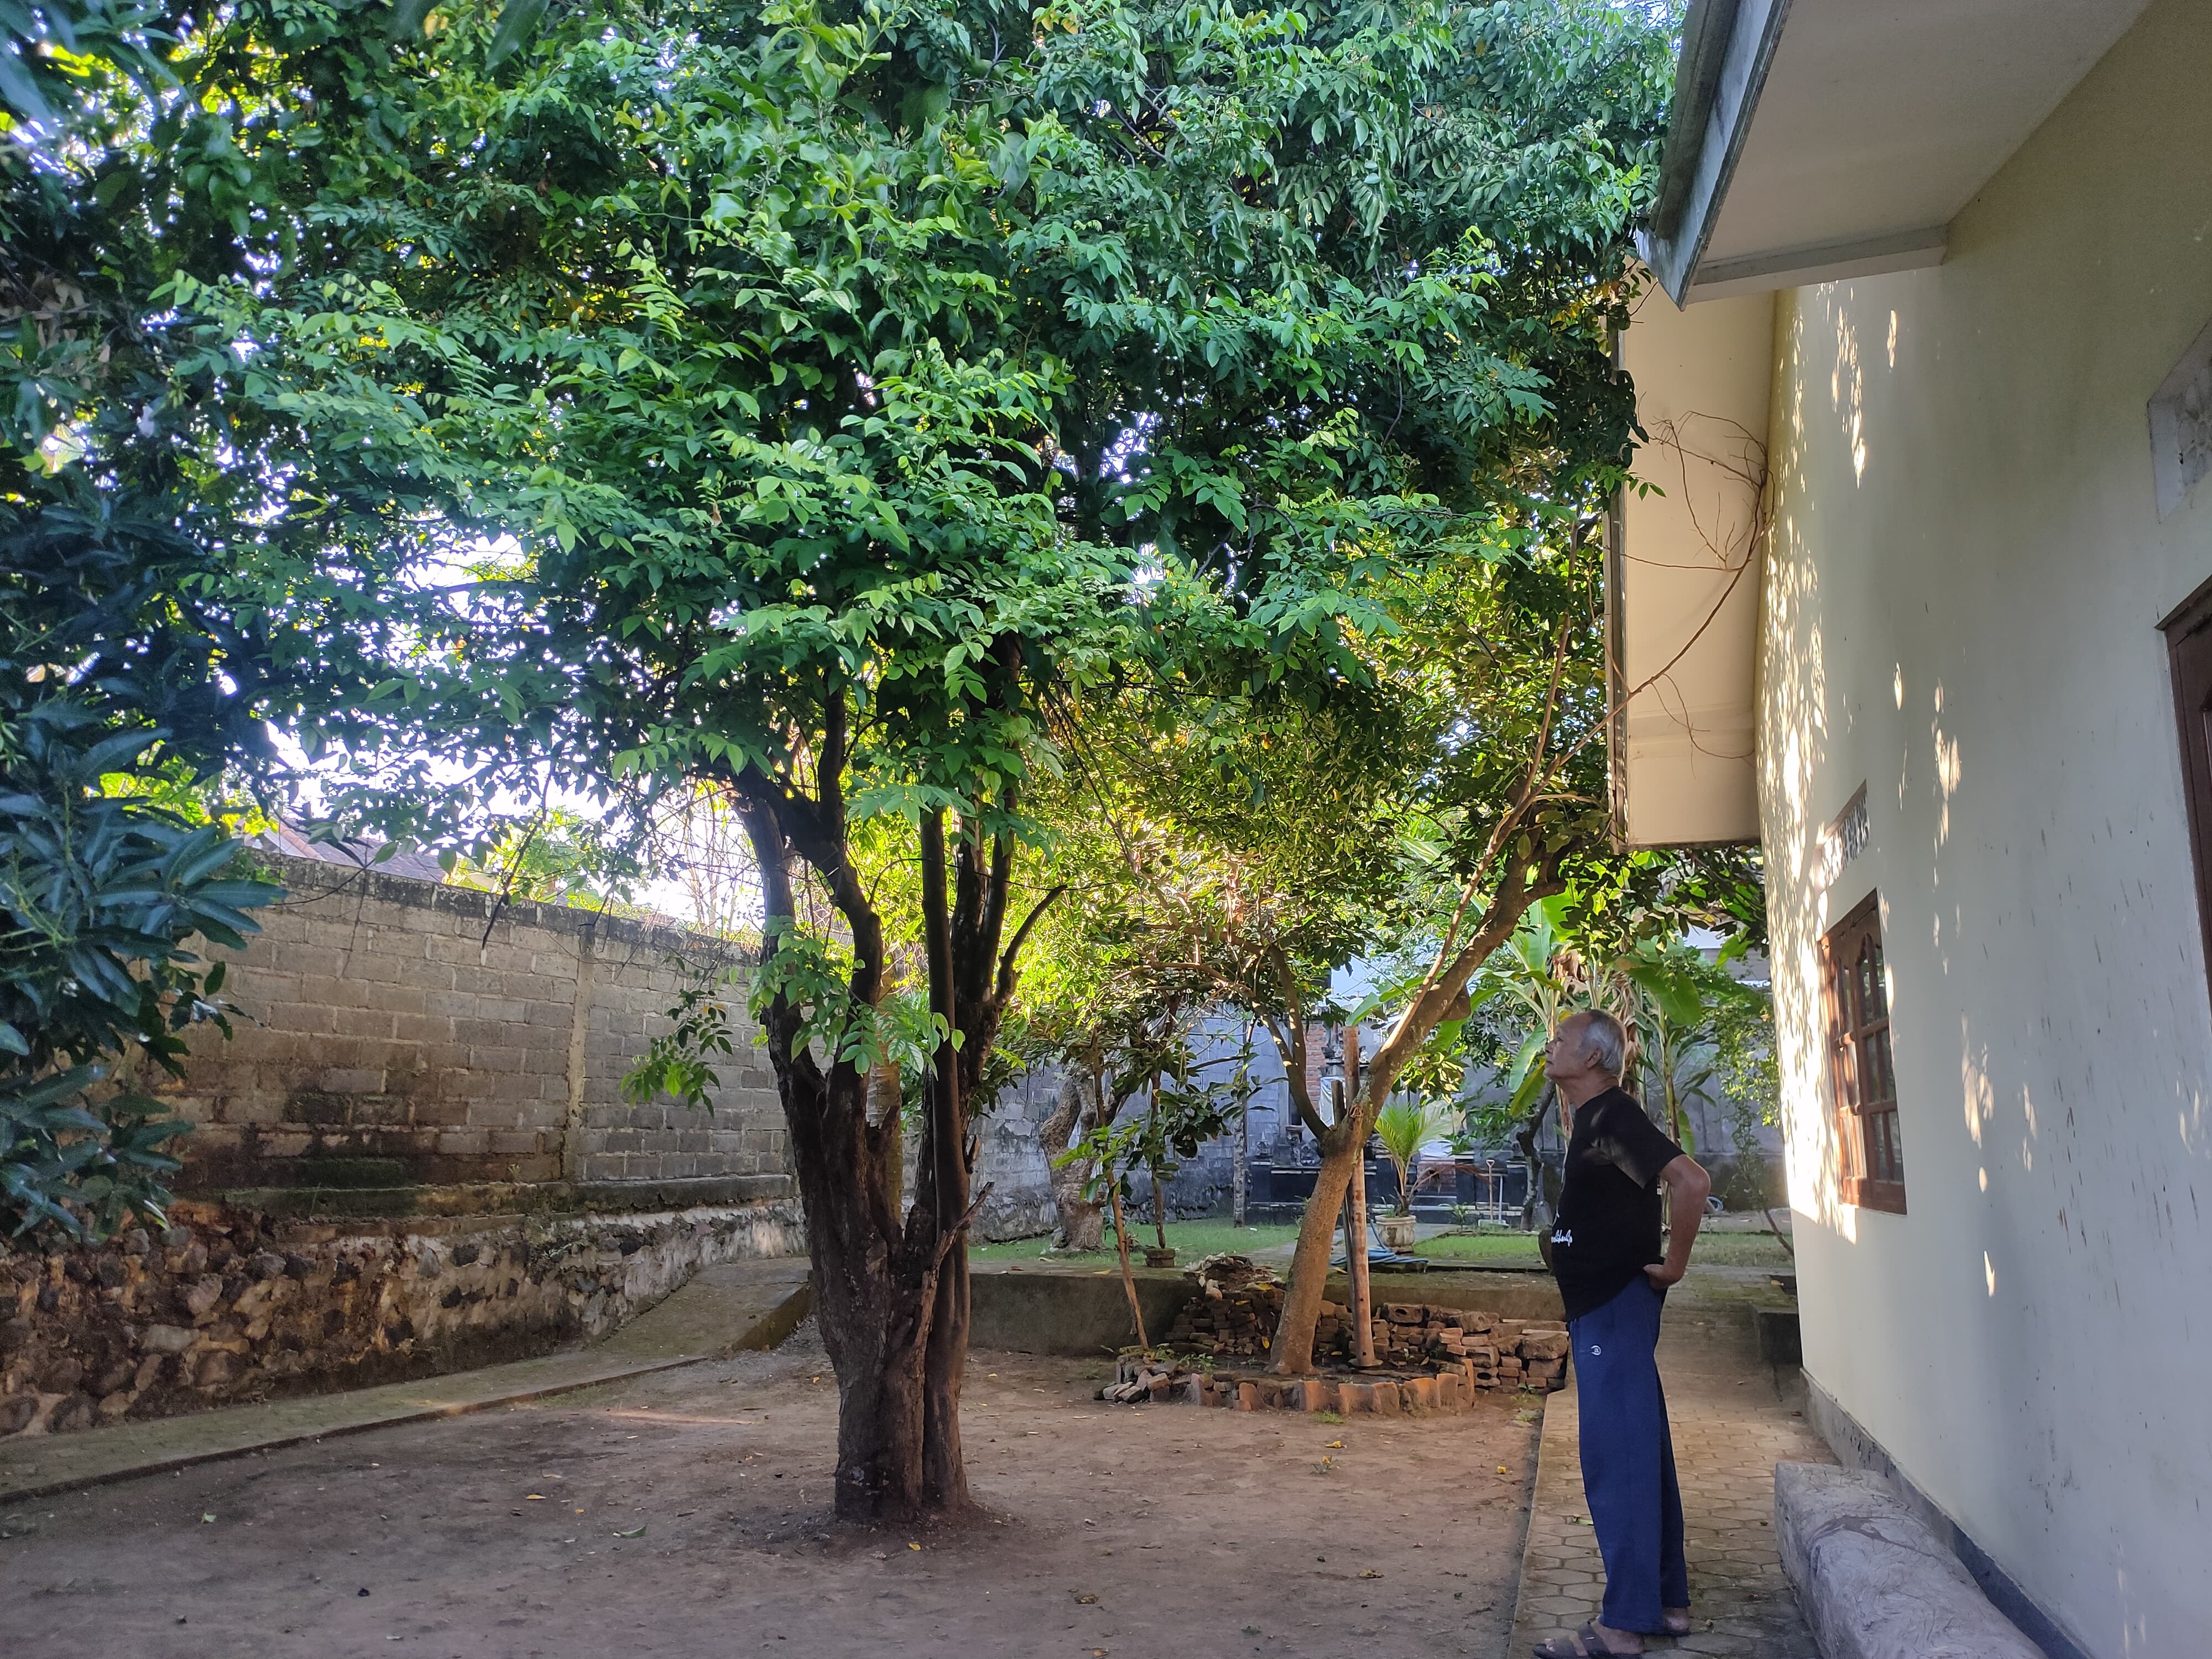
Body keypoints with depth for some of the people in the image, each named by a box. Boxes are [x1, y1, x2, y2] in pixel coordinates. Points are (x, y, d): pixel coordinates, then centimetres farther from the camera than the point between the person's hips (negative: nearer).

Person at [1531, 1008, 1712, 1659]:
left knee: (1616, 1458, -7)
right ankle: (1668, 1601, 25)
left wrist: (1674, 1263, -19)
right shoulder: (1590, 1119, 14)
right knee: (1641, 1455, 15)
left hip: (1616, 1308, -10)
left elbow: (1691, 1180, -28)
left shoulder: (1615, 1115, -16)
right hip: (1604, 1310, 10)